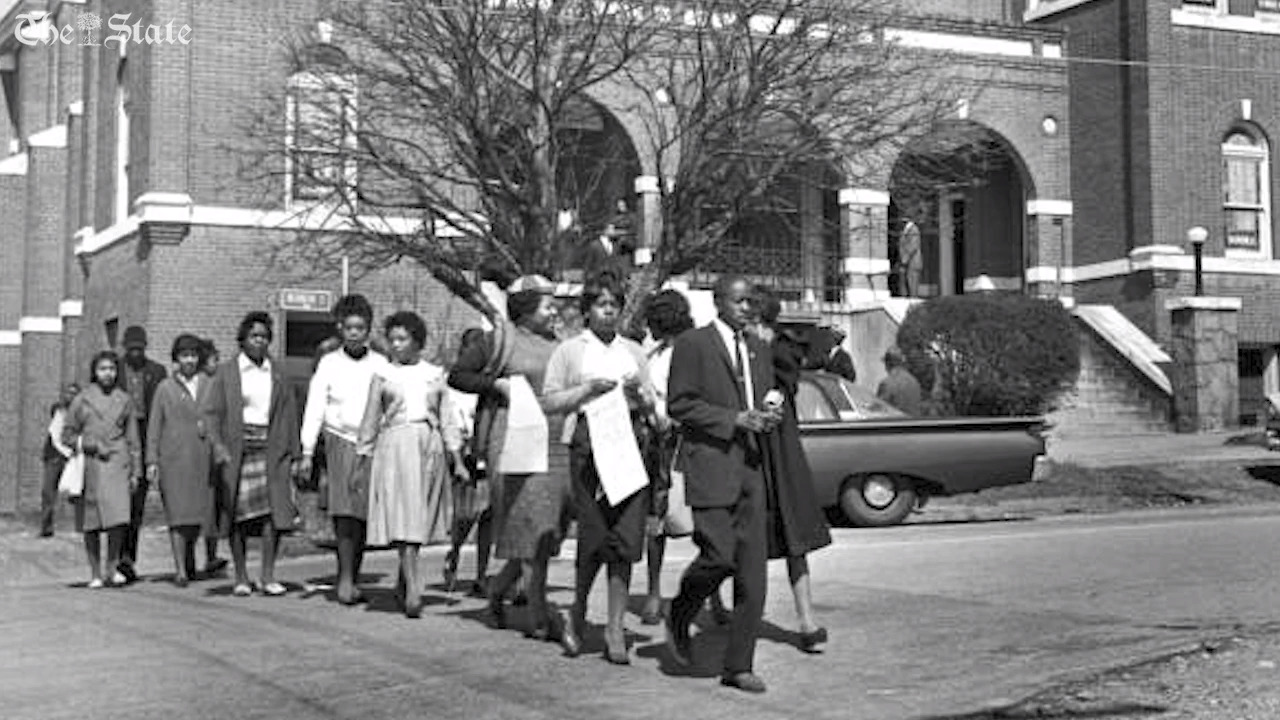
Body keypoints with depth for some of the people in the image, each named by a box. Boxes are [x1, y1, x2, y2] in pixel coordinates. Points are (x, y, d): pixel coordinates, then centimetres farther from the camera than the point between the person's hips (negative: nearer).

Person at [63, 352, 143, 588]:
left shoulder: (124, 400, 10)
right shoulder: (81, 400, 6)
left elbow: (133, 439, 13)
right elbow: (67, 435, 9)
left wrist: (136, 471, 9)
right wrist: (88, 444, -8)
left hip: (117, 464, 0)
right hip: (89, 466, 0)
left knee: (119, 517, -14)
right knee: (91, 523, 1)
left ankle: (113, 566, 2)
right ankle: (95, 573, 11)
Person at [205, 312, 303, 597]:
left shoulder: (276, 373, 10)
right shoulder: (226, 372, 3)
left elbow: (289, 415, 11)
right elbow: (212, 413, -3)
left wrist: (294, 453, 6)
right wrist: (218, 447, -17)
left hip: (270, 449, 1)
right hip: (236, 450, -1)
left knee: (274, 510, -10)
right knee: (237, 515, 2)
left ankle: (268, 576, -5)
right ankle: (241, 577, 11)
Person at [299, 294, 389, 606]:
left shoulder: (381, 365, 8)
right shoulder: (329, 364, 5)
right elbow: (314, 408, 4)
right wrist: (307, 452, -1)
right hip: (340, 441, -2)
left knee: (363, 514, 3)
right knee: (344, 510, -14)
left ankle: (352, 580, 14)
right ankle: (345, 577, -13)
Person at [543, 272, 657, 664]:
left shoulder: (633, 350, 20)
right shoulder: (569, 350, 9)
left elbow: (651, 405, 21)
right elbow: (549, 401, 3)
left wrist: (637, 392, 0)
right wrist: (587, 389, -9)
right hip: (588, 444, -3)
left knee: (627, 539, -4)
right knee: (595, 536, -9)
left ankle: (615, 629, 3)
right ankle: (577, 613, 15)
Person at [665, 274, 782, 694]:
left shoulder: (759, 351, 18)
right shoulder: (692, 345, -2)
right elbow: (678, 405, -8)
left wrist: (767, 419, 2)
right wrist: (733, 418, -15)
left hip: (749, 466, 6)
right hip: (709, 463, -6)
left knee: (752, 569, 1)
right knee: (719, 556, -16)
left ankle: (738, 667, 7)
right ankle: (679, 617, 15)